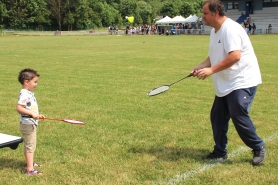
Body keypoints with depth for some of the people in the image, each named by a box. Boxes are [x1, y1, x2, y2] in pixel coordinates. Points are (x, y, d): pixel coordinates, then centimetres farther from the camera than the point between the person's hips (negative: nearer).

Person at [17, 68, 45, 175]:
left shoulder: (29, 93, 10)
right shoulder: (24, 94, -21)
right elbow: (19, 108, -31)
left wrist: (38, 116, 12)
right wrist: (32, 113, -32)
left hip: (31, 124, 10)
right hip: (27, 125, -10)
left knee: (28, 145, 23)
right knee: (30, 146, -7)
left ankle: (29, 163, 40)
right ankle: (30, 170, -4)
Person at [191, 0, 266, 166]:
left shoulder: (230, 29, -20)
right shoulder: (215, 31, 11)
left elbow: (235, 56, -30)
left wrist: (211, 70, -28)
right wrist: (201, 67, -1)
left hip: (242, 81, -10)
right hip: (226, 84, 10)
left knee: (238, 116, -13)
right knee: (217, 116, 7)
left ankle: (259, 148, 8)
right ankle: (220, 152, 20)